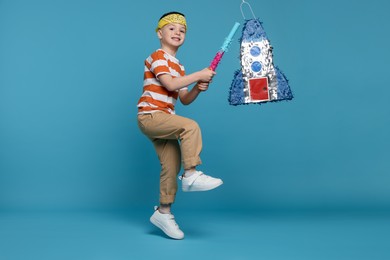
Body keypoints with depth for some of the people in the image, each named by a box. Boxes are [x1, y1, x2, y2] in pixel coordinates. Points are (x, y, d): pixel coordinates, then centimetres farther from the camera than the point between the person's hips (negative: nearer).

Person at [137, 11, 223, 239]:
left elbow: (185, 99, 15)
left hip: (161, 120, 8)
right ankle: (191, 175, -21)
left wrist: (198, 89, -4)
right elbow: (170, 84, -21)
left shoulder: (179, 67, 20)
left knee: (172, 165, 4)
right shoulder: (158, 56, -5)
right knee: (190, 126, -27)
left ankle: (164, 212, 13)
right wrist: (199, 75, -16)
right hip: (150, 115, -8)